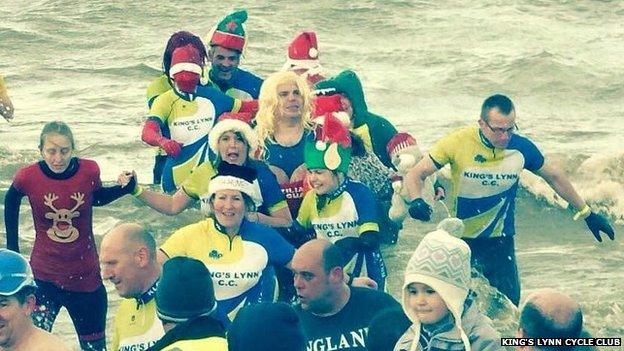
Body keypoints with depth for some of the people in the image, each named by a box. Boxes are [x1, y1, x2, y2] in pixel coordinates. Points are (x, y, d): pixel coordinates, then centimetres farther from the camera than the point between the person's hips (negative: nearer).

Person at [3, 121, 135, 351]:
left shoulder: (89, 171, -13)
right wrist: (12, 246, 8)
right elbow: (11, 202, 7)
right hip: (44, 277, -1)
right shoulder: (28, 177, -16)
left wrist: (124, 188, -7)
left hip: (85, 275, 1)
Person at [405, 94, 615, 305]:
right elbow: (415, 175, -10)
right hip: (461, 244, -2)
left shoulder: (521, 147, -9)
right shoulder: (458, 143, -16)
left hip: (501, 246, 2)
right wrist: (416, 201, -33)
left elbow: (554, 177, 9)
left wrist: (587, 213, 15)